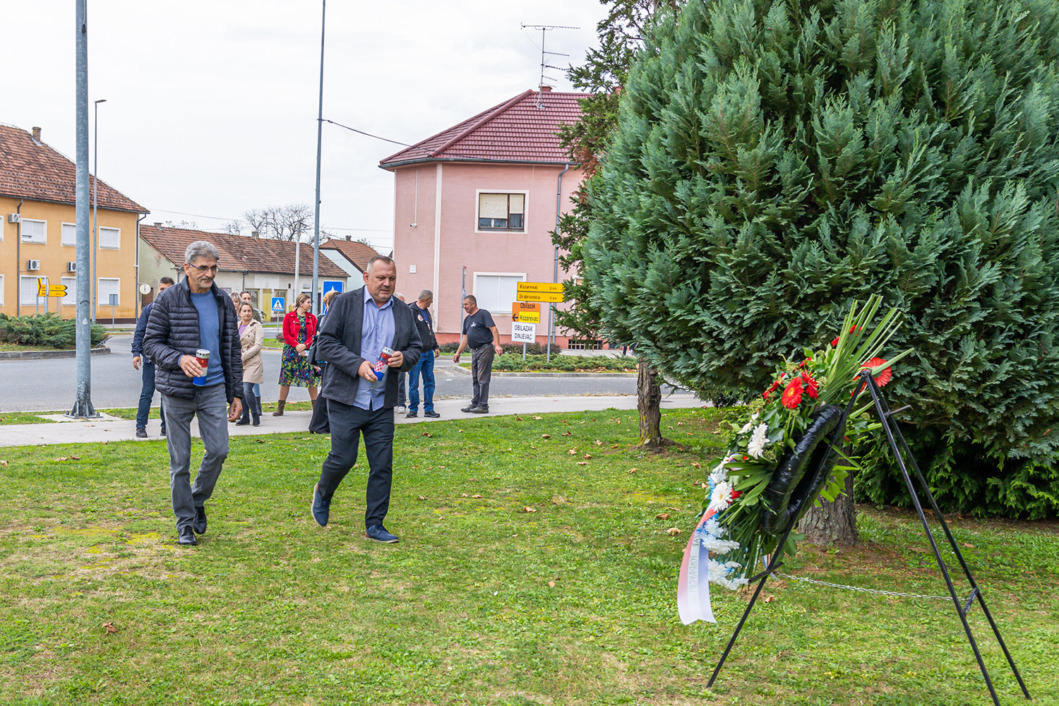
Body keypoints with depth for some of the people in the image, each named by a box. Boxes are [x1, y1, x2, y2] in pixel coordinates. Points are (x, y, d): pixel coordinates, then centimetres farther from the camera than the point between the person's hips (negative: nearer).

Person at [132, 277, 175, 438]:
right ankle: (141, 427, 5)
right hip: (151, 358, -1)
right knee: (147, 393, -1)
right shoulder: (149, 309, 4)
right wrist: (136, 353, -8)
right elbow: (139, 332, 3)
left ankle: (166, 427, 16)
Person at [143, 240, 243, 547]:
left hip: (213, 387, 3)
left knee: (218, 449, -6)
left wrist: (236, 393, 10)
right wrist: (179, 359, -23)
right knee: (180, 459, 3)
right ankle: (185, 523, 16)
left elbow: (232, 349, 12)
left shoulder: (223, 302, 7)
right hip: (178, 390, -3)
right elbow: (151, 343, -4)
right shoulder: (169, 299, -5)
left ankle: (198, 499, 22)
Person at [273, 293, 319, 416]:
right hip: (291, 350, -2)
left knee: (311, 377, -1)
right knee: (286, 378, -1)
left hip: (307, 351, 2)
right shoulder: (289, 316, 1)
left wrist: (304, 345, -13)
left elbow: (314, 335, 4)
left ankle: (315, 406, 9)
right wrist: (297, 346, -14)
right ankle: (280, 407, 6)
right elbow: (286, 335, -2)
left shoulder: (312, 318, 10)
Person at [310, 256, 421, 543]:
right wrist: (357, 365, -18)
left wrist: (404, 358, -8)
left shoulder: (403, 313, 11)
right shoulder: (345, 303, -2)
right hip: (346, 400, -4)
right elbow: (326, 343, -6)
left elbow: (415, 347, 16)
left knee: (382, 466, 3)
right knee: (343, 458, -3)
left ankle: (375, 525, 14)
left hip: (382, 403, 4)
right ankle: (322, 493, 30)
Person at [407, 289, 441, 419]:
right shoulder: (411, 311, -11)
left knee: (429, 382, 8)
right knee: (414, 384, -1)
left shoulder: (426, 311, 16)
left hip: (429, 353, 8)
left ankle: (429, 409, 14)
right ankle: (413, 409, 9)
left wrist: (435, 346, 18)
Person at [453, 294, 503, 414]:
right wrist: (458, 352, 19)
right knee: (475, 379, 12)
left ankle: (483, 406, -4)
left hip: (485, 349, -9)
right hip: (474, 350, 9)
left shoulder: (483, 314, -7)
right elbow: (465, 338, 23)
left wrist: (497, 345, -28)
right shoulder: (467, 319, 18)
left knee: (483, 378, -7)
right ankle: (475, 403, 19)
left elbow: (493, 329, -16)